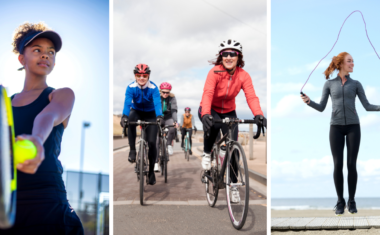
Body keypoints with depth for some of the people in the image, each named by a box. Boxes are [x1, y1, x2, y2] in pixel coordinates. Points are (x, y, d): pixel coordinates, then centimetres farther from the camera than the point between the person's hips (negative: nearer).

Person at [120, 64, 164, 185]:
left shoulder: (153, 88, -23)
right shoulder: (131, 87, -20)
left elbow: (157, 103, -35)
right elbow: (127, 102, -32)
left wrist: (160, 117, -53)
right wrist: (124, 116, -50)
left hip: (150, 114, -1)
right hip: (137, 112, 1)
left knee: (152, 142, -10)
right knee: (130, 121, -37)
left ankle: (151, 171, 6)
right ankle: (132, 150, -25)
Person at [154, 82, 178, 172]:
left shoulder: (172, 98, -12)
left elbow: (174, 110, -21)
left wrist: (175, 121, -36)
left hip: (168, 118, 1)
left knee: (173, 128, -33)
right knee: (157, 140, -9)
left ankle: (169, 144, -7)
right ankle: (156, 163, -6)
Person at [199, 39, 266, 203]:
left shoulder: (243, 76, -15)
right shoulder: (215, 72, -23)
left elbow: (251, 97, -26)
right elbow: (207, 94, -35)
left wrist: (258, 115, -45)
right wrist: (205, 115, -53)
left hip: (229, 112, 3)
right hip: (210, 110, -3)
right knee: (213, 125, -38)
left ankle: (233, 184, 13)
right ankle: (207, 154, -9)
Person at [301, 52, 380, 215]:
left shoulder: (356, 84, 9)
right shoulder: (329, 84, 8)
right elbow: (321, 107, 3)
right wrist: (308, 101, -16)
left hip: (353, 126, 1)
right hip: (336, 127, 0)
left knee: (351, 164, -3)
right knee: (338, 165, -4)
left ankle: (351, 201, 8)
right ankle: (340, 201, 7)